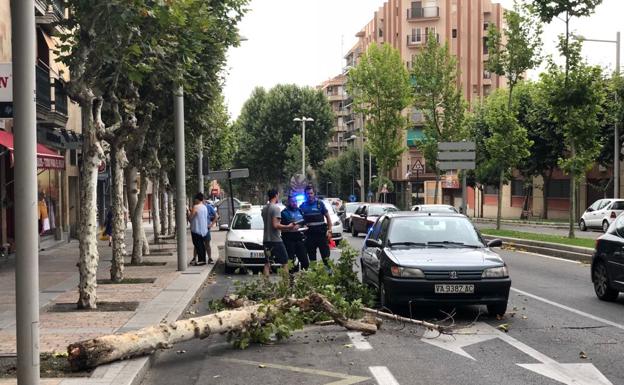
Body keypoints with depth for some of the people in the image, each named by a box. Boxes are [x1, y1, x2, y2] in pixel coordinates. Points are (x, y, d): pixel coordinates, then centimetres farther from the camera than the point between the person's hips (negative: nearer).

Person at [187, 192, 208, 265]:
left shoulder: (195, 207, -15)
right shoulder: (204, 207, 11)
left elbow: (190, 218, -13)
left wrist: (188, 211, 3)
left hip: (196, 229, -8)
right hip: (203, 229, 8)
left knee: (198, 245, -5)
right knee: (202, 245, 13)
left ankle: (200, 260, -7)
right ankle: (203, 259, 15)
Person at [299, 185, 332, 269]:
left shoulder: (319, 203, 2)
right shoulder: (302, 206, 7)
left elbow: (327, 217, 4)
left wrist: (329, 230, -4)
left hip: (321, 232, -2)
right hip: (310, 234, 2)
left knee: (325, 254, -5)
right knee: (311, 256, 8)